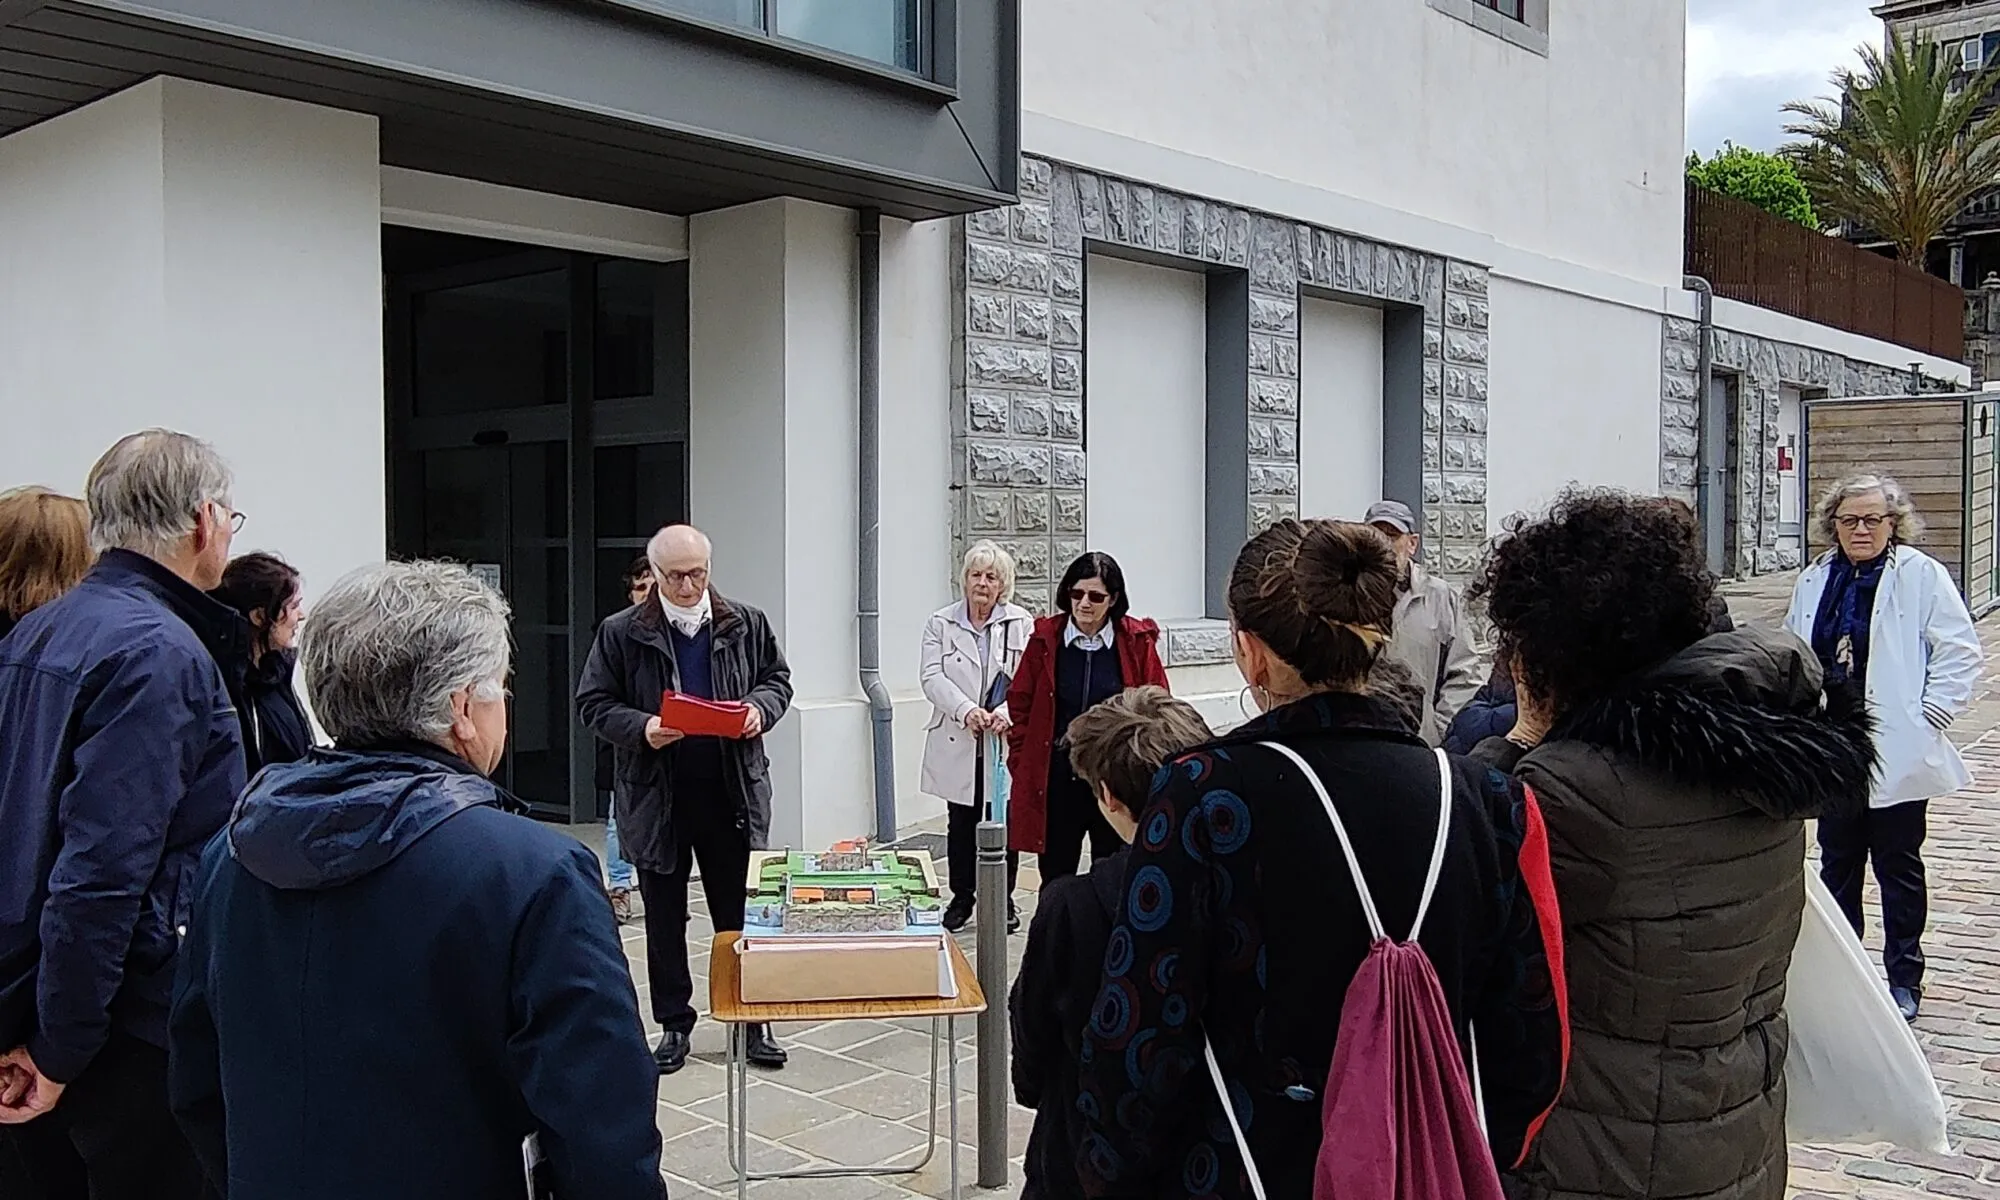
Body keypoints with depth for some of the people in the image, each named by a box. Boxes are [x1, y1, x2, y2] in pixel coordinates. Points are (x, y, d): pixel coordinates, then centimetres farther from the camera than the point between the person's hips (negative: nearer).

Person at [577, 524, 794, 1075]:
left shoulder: (746, 625, 4)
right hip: (657, 797, 0)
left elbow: (777, 678, 15)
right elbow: (594, 703, 1)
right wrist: (640, 729, -17)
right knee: (664, 918, 11)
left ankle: (753, 1020, 20)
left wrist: (760, 708, -7)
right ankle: (674, 1024, 24)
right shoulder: (622, 633, -2)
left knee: (740, 912, 8)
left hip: (732, 795, 1)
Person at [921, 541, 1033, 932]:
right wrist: (966, 710, -21)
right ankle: (961, 897, 24)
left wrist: (1007, 711, -24)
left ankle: (1002, 899, 20)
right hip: (957, 743, 1)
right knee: (961, 824, 10)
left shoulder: (1022, 624, 0)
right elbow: (932, 676, -6)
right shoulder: (941, 623, 3)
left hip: (1007, 740, -1)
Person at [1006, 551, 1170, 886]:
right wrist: (1021, 763, 0)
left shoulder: (1137, 642, -3)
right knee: (1055, 880, 11)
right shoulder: (1045, 639, 0)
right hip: (1055, 778, 1)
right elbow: (1020, 706, 6)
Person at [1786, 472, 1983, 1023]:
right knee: (1837, 862, 13)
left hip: (1896, 751, -4)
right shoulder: (1814, 580, 9)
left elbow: (1961, 654, -7)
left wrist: (1929, 718, -12)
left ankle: (1904, 979, 19)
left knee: (1898, 865, 6)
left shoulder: (1923, 576, -6)